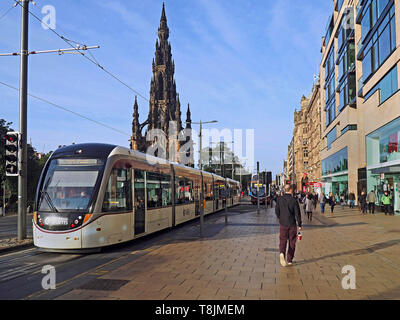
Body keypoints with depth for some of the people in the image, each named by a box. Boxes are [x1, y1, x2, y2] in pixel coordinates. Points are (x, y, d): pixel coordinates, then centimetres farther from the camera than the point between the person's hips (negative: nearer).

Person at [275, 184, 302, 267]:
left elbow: (277, 211, 2)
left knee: (282, 241, 8)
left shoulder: (279, 199, -2)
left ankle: (282, 253, -21)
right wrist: (299, 224, -1)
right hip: (292, 224, -2)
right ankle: (290, 260, 15)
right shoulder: (294, 200, -10)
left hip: (283, 224, 2)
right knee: (292, 242, 11)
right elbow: (297, 213, -9)